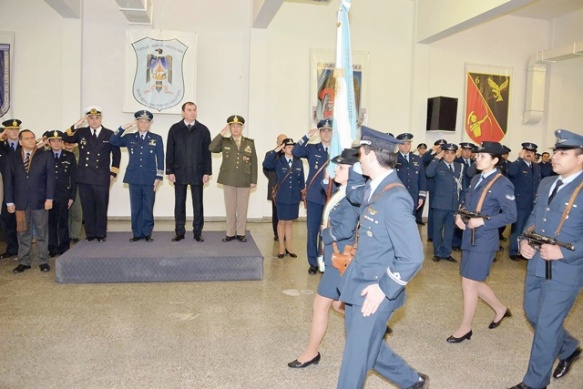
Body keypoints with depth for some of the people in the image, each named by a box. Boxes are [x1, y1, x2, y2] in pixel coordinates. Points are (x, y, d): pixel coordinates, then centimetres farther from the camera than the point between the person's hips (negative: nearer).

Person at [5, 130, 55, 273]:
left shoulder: (45, 156, 2)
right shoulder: (12, 158, 7)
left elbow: (50, 178, -3)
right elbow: (8, 180, 6)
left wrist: (49, 198, -10)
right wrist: (9, 201, 0)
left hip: (40, 200, -2)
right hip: (20, 201, 2)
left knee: (42, 232, 5)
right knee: (23, 233, 8)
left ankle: (43, 261, 13)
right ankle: (24, 261, 17)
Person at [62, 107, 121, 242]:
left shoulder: (109, 134, 4)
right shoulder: (81, 132, 8)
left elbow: (116, 154, 8)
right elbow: (65, 138, -7)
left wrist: (113, 173, 3)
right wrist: (76, 126, -19)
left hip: (102, 178, -2)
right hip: (84, 177, 2)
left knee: (101, 206, 3)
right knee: (87, 207, 6)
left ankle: (101, 234, 13)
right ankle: (90, 233, 16)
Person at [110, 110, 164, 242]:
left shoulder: (157, 139, 5)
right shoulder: (129, 138, 9)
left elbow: (160, 159, 3)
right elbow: (113, 142, -2)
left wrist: (158, 177, -4)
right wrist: (123, 127, -8)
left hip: (150, 178, -1)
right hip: (134, 178, 1)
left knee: (148, 207, 2)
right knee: (135, 207, 5)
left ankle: (147, 233, 12)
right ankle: (137, 233, 13)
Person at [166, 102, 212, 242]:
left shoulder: (203, 130, 3)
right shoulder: (174, 129, 3)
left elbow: (207, 152, 2)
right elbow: (170, 151, 3)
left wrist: (207, 172, -3)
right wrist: (170, 171, -3)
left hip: (197, 173, 0)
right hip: (179, 172, 0)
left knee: (198, 203, 3)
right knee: (179, 203, 6)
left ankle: (197, 232, 12)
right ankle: (179, 232, 14)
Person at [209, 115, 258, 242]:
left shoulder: (250, 143, 5)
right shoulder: (224, 142, 4)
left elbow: (254, 162, 4)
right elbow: (211, 148, -14)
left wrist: (254, 180, -2)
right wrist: (221, 133, -15)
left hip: (244, 181, 0)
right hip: (228, 180, 0)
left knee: (242, 208, 6)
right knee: (230, 208, 6)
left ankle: (241, 233, 15)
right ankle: (230, 233, 15)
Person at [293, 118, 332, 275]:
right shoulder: (312, 149, 6)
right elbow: (296, 152, -13)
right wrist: (308, 136, -17)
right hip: (314, 196, 1)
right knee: (312, 231, 6)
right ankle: (313, 263, 18)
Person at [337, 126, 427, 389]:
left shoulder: (394, 198, -25)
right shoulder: (373, 188, 2)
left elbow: (413, 257, -25)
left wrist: (383, 288, -20)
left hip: (374, 292, -9)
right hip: (358, 285, 9)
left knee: (355, 359, 6)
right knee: (365, 347, 25)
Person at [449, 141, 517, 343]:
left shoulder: (502, 184, -13)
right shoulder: (476, 179, 10)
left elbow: (510, 215, -14)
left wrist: (483, 222, -22)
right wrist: (459, 216, -2)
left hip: (484, 240, -8)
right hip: (469, 238, 8)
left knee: (469, 283, -2)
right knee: (474, 282, 17)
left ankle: (465, 328, 15)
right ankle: (500, 309, 40)